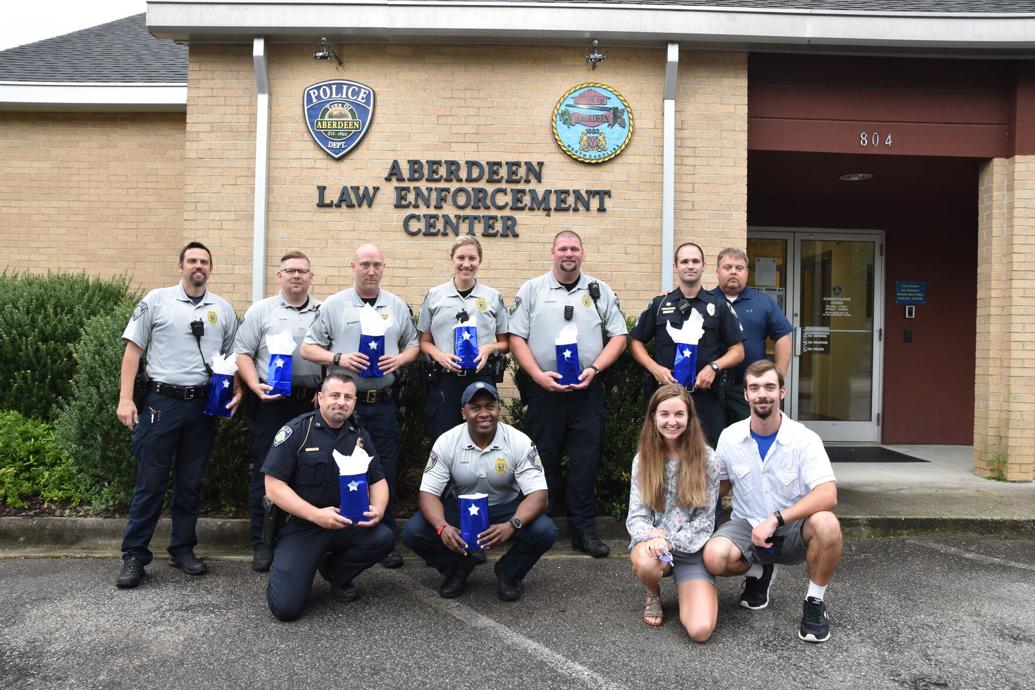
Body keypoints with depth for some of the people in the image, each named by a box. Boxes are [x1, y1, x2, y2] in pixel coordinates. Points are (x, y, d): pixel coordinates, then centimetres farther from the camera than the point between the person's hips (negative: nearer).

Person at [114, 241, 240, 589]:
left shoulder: (223, 309, 9)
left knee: (190, 482, 11)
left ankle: (183, 549, 23)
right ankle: (134, 556, 12)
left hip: (204, 404, 3)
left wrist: (237, 391, -2)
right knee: (150, 482, 1)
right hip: (161, 401, -2)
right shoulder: (156, 300, 1)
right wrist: (125, 399, -6)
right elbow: (133, 349, 0)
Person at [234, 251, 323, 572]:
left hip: (313, 403, 2)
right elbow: (242, 354, 1)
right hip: (271, 402, -2)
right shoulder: (261, 310, 5)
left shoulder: (324, 312, 10)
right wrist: (256, 386, -13)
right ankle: (262, 543, 12)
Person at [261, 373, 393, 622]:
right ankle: (283, 568, 20)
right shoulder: (296, 431, -9)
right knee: (286, 607, -17)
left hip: (347, 523, 4)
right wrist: (316, 515, -22)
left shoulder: (360, 436, 6)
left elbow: (378, 480, 11)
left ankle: (334, 572, 6)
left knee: (383, 538, -26)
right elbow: (274, 486, -13)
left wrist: (378, 509, -12)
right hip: (300, 525, -4)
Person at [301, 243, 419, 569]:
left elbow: (413, 345, 16)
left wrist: (399, 359, -6)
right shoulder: (333, 305, 3)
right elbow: (308, 348, 2)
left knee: (386, 474, 5)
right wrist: (338, 358, -15)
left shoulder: (398, 306, 10)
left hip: (384, 404, 2)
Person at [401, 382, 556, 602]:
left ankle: (508, 573, 2)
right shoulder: (446, 442, -14)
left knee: (545, 531, -29)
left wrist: (512, 525, -42)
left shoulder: (520, 442, -18)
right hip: (459, 509, 1)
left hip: (505, 509, -1)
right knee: (412, 532, -23)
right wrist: (442, 527, -37)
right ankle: (459, 568, 6)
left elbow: (538, 494, -22)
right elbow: (429, 493, -15)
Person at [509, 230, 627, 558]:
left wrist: (594, 368, -7)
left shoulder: (600, 291, 10)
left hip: (587, 389, 1)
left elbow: (619, 337, 8)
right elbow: (516, 337, 2)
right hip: (543, 388, 0)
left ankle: (583, 529, 11)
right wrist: (538, 375, -9)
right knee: (543, 458, 6)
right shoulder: (532, 290, 8)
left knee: (586, 459, 2)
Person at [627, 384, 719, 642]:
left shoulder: (706, 458, -4)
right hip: (652, 543, 1)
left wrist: (670, 543, -17)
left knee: (700, 630, -22)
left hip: (691, 548, -1)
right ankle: (653, 595, 1)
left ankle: (685, 591, 15)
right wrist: (652, 536, -25)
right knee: (645, 562, -38)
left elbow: (705, 518, -3)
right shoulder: (643, 459, 2)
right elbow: (636, 516, -3)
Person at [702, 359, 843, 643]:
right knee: (714, 556, -30)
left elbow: (827, 495, -25)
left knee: (826, 524, -36)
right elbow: (719, 485, 11)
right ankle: (759, 572, 9)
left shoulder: (804, 439, -14)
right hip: (747, 526, 2)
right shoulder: (730, 437, -4)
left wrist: (775, 519, -31)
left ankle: (815, 601, -7)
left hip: (792, 529, -2)